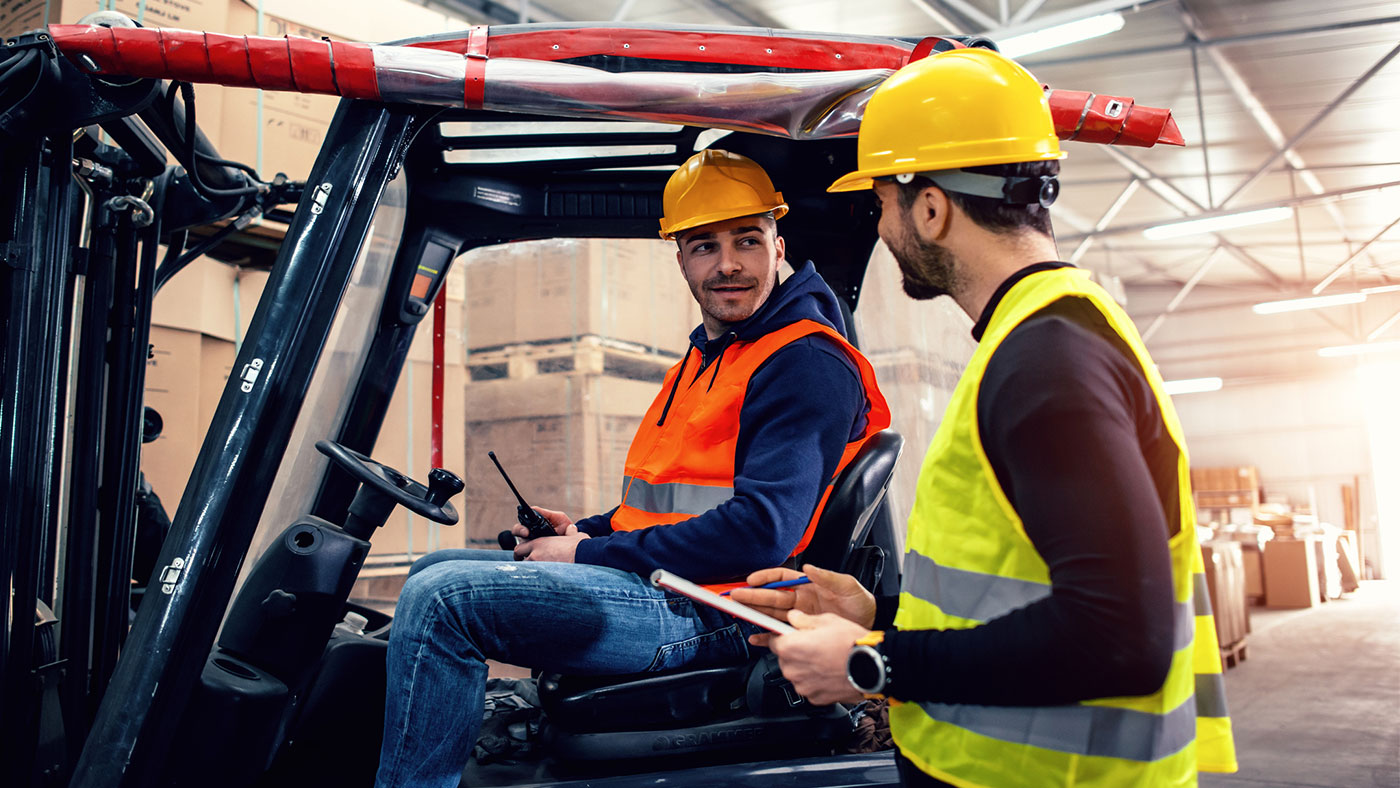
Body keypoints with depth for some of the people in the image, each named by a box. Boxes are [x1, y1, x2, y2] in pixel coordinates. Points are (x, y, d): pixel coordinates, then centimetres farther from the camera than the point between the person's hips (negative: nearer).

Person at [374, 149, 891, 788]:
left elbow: (760, 532, -23)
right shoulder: (704, 359, 21)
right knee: (435, 569, 13)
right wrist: (585, 531, 6)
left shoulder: (808, 365, -12)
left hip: (706, 615, -10)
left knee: (441, 598, -20)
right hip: (661, 586, 10)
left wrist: (588, 554, -15)